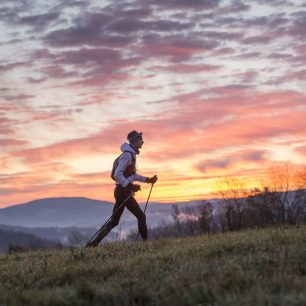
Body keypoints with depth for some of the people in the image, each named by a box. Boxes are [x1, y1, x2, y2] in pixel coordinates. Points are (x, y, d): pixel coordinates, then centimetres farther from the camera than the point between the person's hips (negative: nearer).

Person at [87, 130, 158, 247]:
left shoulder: (131, 154, 17)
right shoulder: (127, 155, -15)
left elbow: (133, 175, 27)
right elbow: (117, 174, -22)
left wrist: (147, 180, 20)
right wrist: (130, 186, -26)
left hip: (121, 191, 10)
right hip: (123, 191, -10)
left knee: (114, 221, 9)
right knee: (141, 216, -4)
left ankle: (94, 243, 7)